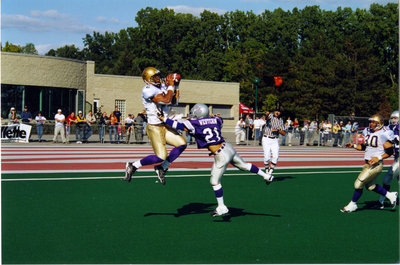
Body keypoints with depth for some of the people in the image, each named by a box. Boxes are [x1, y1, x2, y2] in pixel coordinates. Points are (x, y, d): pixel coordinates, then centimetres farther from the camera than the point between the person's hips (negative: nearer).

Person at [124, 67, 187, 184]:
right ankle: (133, 166, 6)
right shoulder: (148, 90, -18)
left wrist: (176, 88, 9)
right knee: (161, 156, -13)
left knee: (182, 144, 0)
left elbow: (174, 102, 21)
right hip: (154, 127, -9)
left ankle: (162, 168, 11)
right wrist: (171, 85, -15)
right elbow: (166, 100, -27)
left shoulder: (162, 86, 10)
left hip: (165, 126, 9)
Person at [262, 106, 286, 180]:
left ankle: (270, 172, -5)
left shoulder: (281, 121, 10)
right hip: (266, 139, -3)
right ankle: (267, 171, 11)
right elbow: (267, 117, -27)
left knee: (275, 156, -14)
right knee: (267, 157, -9)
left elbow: (284, 133, 6)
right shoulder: (270, 116, 1)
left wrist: (277, 130, -13)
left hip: (275, 140, 3)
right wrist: (267, 114, -51)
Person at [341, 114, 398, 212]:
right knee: (370, 186, 17)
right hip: (368, 163, 9)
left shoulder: (383, 135, -15)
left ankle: (352, 205, 14)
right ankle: (390, 195, 33)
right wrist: (353, 145, 5)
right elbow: (363, 147, 21)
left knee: (359, 183, -4)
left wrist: (379, 158, -23)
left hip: (376, 164, -9)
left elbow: (390, 151, -13)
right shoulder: (368, 132, 9)